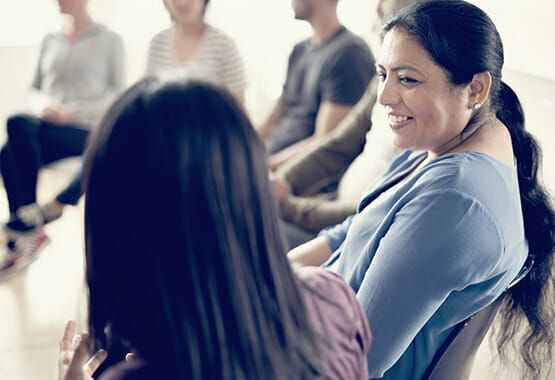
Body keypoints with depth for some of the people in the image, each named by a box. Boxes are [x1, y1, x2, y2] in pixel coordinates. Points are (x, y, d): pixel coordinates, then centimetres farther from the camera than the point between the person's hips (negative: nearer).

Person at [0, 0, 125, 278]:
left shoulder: (110, 41, 4)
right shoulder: (50, 41, 18)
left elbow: (117, 96, -1)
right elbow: (34, 90, 21)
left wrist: (72, 111, -13)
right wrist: (45, 106, -4)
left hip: (85, 133, -4)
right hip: (48, 127, 4)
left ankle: (27, 222, -25)